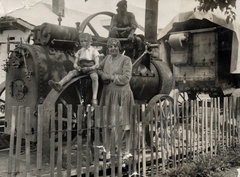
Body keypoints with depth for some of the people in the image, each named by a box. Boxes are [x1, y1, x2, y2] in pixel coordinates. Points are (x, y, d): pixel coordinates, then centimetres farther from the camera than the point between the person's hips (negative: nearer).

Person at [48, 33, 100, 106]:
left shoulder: (94, 51, 4)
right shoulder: (79, 52, 17)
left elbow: (97, 64, -5)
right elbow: (75, 64, 12)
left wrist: (89, 68, -24)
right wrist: (77, 67, -14)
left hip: (91, 68, -4)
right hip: (81, 69, 5)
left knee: (95, 76, -36)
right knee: (71, 72, -23)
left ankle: (94, 98, -43)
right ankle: (60, 84, -42)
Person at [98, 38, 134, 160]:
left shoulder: (126, 60, -4)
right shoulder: (107, 58, 14)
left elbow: (126, 78, -12)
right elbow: (99, 70, 13)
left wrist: (110, 77, -7)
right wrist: (110, 77, -5)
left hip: (122, 94, -5)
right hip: (108, 94, 5)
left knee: (124, 123, -1)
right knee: (108, 123, 6)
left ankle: (127, 151, 8)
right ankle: (108, 150, 15)